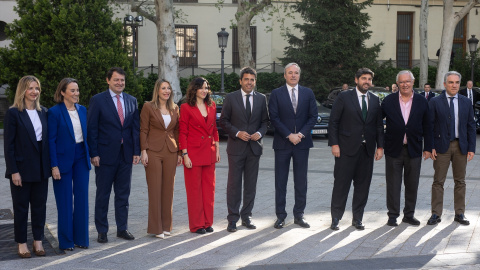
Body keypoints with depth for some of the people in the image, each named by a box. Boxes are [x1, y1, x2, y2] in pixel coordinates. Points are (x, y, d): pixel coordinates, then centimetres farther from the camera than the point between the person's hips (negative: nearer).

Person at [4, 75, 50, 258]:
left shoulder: (43, 112, 8)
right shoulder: (13, 113, -8)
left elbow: (48, 139, 11)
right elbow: (8, 145, -10)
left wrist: (49, 165, 5)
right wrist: (14, 171, -14)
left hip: (41, 168, 5)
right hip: (22, 168, -5)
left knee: (40, 205, 9)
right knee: (21, 207, 6)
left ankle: (38, 241, 20)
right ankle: (21, 244, 16)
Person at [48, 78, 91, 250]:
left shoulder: (82, 110, 7)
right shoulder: (54, 112, -9)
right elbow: (51, 140, -10)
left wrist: (90, 156, 8)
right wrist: (54, 166, -14)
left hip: (81, 158, 5)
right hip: (63, 159, -5)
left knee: (82, 199, 8)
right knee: (65, 201, 4)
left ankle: (81, 238, 19)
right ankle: (66, 241, 15)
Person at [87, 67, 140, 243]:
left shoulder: (131, 101, 9)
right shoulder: (97, 100, -4)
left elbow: (136, 127, 10)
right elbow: (91, 128, -6)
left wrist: (136, 151, 2)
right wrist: (93, 154, -12)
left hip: (126, 155, 4)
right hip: (105, 155, -4)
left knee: (123, 194, 11)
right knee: (103, 195, 5)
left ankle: (122, 228, 21)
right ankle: (102, 231, 15)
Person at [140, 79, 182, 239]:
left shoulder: (174, 109, 11)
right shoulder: (148, 107, -1)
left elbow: (177, 131, 13)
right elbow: (143, 130, -3)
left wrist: (179, 152, 9)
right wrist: (144, 151, -10)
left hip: (171, 152, 4)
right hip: (153, 152, -4)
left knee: (168, 188, 7)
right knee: (155, 189, -2)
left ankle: (166, 226, 16)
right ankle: (155, 227, 4)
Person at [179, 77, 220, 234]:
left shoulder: (212, 106, 10)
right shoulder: (186, 107, -6)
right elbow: (183, 132, -7)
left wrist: (217, 148, 10)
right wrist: (185, 154, -12)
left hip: (209, 153, 5)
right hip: (193, 153, -5)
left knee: (209, 187, 8)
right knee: (194, 189, 2)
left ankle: (208, 222, 19)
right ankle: (196, 225, 11)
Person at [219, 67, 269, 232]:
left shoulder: (261, 99, 8)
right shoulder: (231, 98, 0)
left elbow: (265, 121, 12)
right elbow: (223, 121, 1)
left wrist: (260, 133, -8)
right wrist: (237, 133, -13)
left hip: (254, 146, 3)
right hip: (236, 147, -3)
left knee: (251, 184, 8)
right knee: (234, 183, -1)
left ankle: (246, 216, 19)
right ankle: (233, 219, 7)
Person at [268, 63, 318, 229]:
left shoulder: (308, 93, 8)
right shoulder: (276, 94, 2)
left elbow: (313, 116, 4)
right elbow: (274, 118, -4)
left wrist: (301, 134, -9)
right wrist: (289, 135, -13)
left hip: (302, 142, 2)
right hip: (282, 143, -2)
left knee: (301, 181, 6)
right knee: (280, 182, 2)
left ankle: (299, 215, 15)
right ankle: (280, 216, 10)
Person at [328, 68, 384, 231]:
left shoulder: (375, 101, 12)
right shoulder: (344, 98, 0)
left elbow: (379, 125, 14)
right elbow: (333, 122, -2)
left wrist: (380, 146, 6)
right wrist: (334, 144, -9)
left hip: (367, 149, 4)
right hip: (347, 149, -4)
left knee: (363, 185, 6)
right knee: (341, 183, -2)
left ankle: (357, 219, 16)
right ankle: (335, 218, 7)